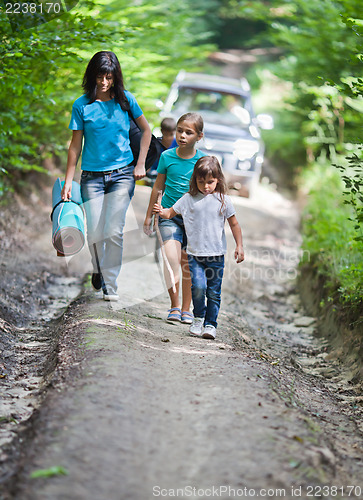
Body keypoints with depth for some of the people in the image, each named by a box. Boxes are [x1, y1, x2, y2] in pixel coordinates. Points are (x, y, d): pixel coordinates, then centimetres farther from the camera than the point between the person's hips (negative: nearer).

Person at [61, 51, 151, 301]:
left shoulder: (125, 99, 1)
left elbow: (146, 130, 13)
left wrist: (140, 164, 7)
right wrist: (68, 182, 1)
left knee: (114, 231, -10)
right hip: (92, 176, 0)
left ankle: (111, 285, 1)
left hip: (122, 174, 0)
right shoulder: (82, 105, -1)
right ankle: (99, 269, 27)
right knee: (95, 233, -3)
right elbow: (76, 144, 3)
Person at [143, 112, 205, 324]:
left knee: (188, 264, 6)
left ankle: (186, 309, 20)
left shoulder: (203, 160, -3)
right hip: (170, 215, 0)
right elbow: (158, 187, 10)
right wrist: (149, 215, 14)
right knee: (171, 257, -17)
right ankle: (174, 306, -5)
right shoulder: (167, 156, -1)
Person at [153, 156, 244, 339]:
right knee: (198, 286, -15)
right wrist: (162, 212, -12)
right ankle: (198, 319, 6)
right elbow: (171, 212, 10)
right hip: (195, 253, 0)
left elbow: (234, 224, 8)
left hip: (216, 254, 0)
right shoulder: (189, 199, 3)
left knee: (214, 292, 3)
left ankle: (210, 324, 15)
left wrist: (239, 246, 4)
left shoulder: (223, 200, 1)